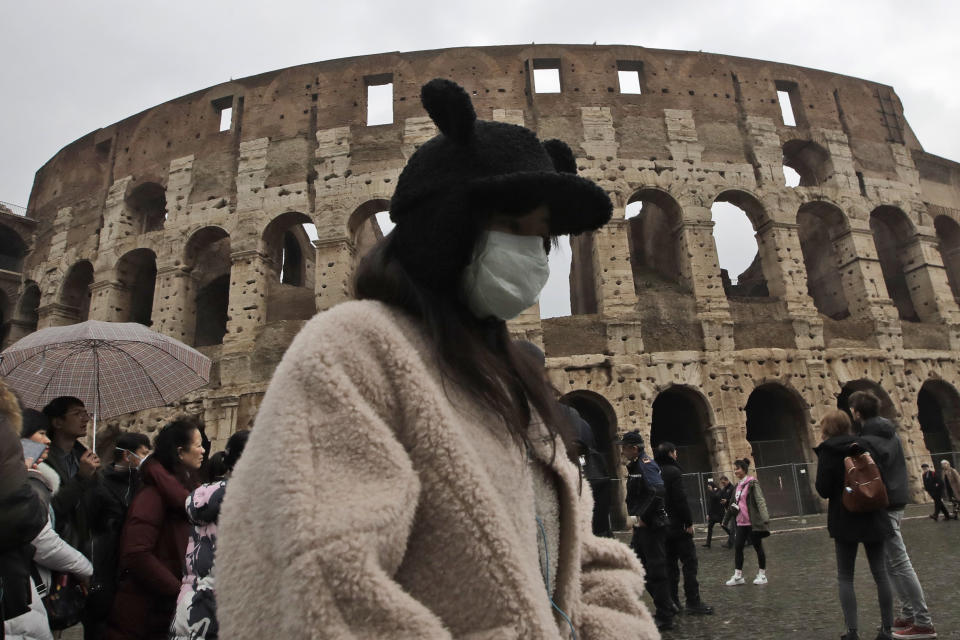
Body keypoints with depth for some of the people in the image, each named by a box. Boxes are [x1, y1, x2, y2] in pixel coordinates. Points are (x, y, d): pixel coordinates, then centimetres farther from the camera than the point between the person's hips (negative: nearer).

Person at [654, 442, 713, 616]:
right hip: (677, 525, -7)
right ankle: (693, 602, 2)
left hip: (662, 526, 7)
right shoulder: (673, 471, -13)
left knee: (670, 563, 12)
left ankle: (672, 601, 15)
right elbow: (680, 499, -18)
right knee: (689, 562, 1)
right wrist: (689, 522, -12)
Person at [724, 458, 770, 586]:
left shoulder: (752, 483, -10)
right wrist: (733, 506, 4)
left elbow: (760, 501, -16)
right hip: (741, 522, 7)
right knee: (737, 547, 4)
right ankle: (738, 576, 11)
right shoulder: (738, 485, 13)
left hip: (753, 522, -7)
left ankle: (762, 575, 19)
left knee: (758, 547, 6)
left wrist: (765, 518, -23)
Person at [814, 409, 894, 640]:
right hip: (873, 517, 4)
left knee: (845, 577, 5)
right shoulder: (865, 445, 5)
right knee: (880, 573, 12)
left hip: (846, 519, -4)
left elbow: (823, 490, -12)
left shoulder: (828, 450, -9)